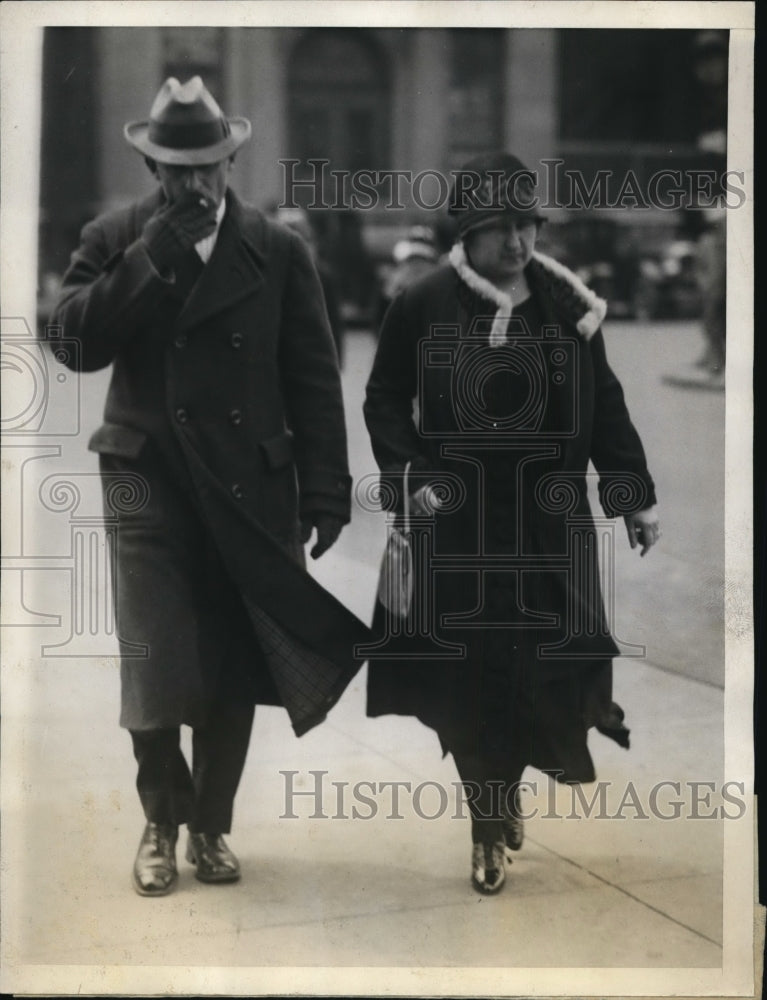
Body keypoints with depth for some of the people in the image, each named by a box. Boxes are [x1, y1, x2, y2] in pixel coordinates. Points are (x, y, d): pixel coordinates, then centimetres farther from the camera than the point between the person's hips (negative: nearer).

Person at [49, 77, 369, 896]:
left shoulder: (278, 250, 3)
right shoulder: (113, 241, 3)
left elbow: (313, 378, 3)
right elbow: (75, 341, -11)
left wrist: (325, 491, -3)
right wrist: (155, 257, -18)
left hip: (251, 488, 1)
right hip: (149, 482, -1)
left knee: (234, 673, 7)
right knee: (156, 670, -4)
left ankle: (212, 824, 26)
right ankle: (162, 820, 20)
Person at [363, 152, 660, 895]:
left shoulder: (566, 304, 1)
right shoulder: (422, 306, -4)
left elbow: (603, 406, 5)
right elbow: (385, 399, 4)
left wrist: (635, 497, 4)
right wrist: (408, 477, -8)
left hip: (549, 520, 1)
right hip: (458, 522, -1)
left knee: (550, 653, 0)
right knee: (468, 667, 1)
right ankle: (491, 819, 14)